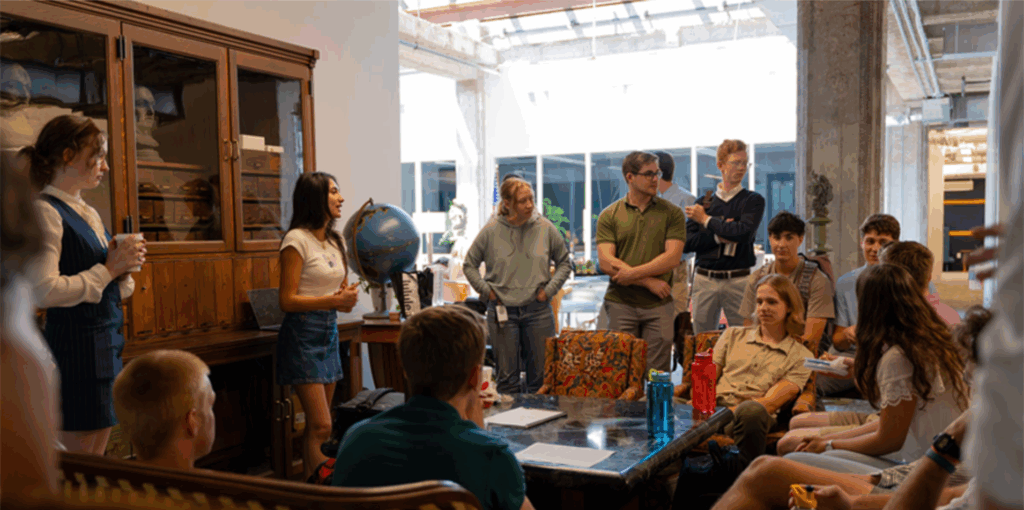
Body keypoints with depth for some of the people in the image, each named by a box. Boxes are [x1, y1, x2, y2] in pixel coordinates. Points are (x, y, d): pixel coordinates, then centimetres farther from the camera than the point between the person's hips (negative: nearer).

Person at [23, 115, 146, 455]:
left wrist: (123, 268, 2)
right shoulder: (45, 212, -9)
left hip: (106, 346, 9)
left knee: (95, 462, 12)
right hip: (74, 351, -9)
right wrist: (108, 269, -14)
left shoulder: (90, 215, 17)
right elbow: (45, 291, -21)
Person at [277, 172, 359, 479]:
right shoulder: (297, 240, -11)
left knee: (318, 426, 9)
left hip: (329, 332, 8)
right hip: (303, 334, -8)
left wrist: (347, 296, 0)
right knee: (321, 426, -10)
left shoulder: (334, 240, 14)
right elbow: (288, 301, -14)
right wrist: (335, 301, -19)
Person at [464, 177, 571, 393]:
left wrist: (549, 289, 2)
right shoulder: (491, 231, -3)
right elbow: (469, 265, 10)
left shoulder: (545, 228, 1)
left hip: (538, 310, 1)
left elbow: (564, 262, 13)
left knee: (540, 375, 6)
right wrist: (486, 290, 0)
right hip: (502, 310, -1)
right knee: (507, 376, 4)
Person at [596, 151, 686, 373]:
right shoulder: (609, 215, 5)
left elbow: (673, 257, -5)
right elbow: (606, 262, -5)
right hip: (621, 303, 0)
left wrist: (632, 274, -12)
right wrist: (649, 281, -10)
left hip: (658, 304, 0)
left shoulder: (671, 213, 6)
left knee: (657, 371, 2)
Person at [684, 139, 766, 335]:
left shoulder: (753, 201, 4)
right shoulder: (704, 202, 11)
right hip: (705, 280, 2)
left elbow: (744, 232, -14)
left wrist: (706, 220, -4)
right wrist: (719, 237, -12)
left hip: (738, 281, -2)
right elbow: (687, 242, 2)